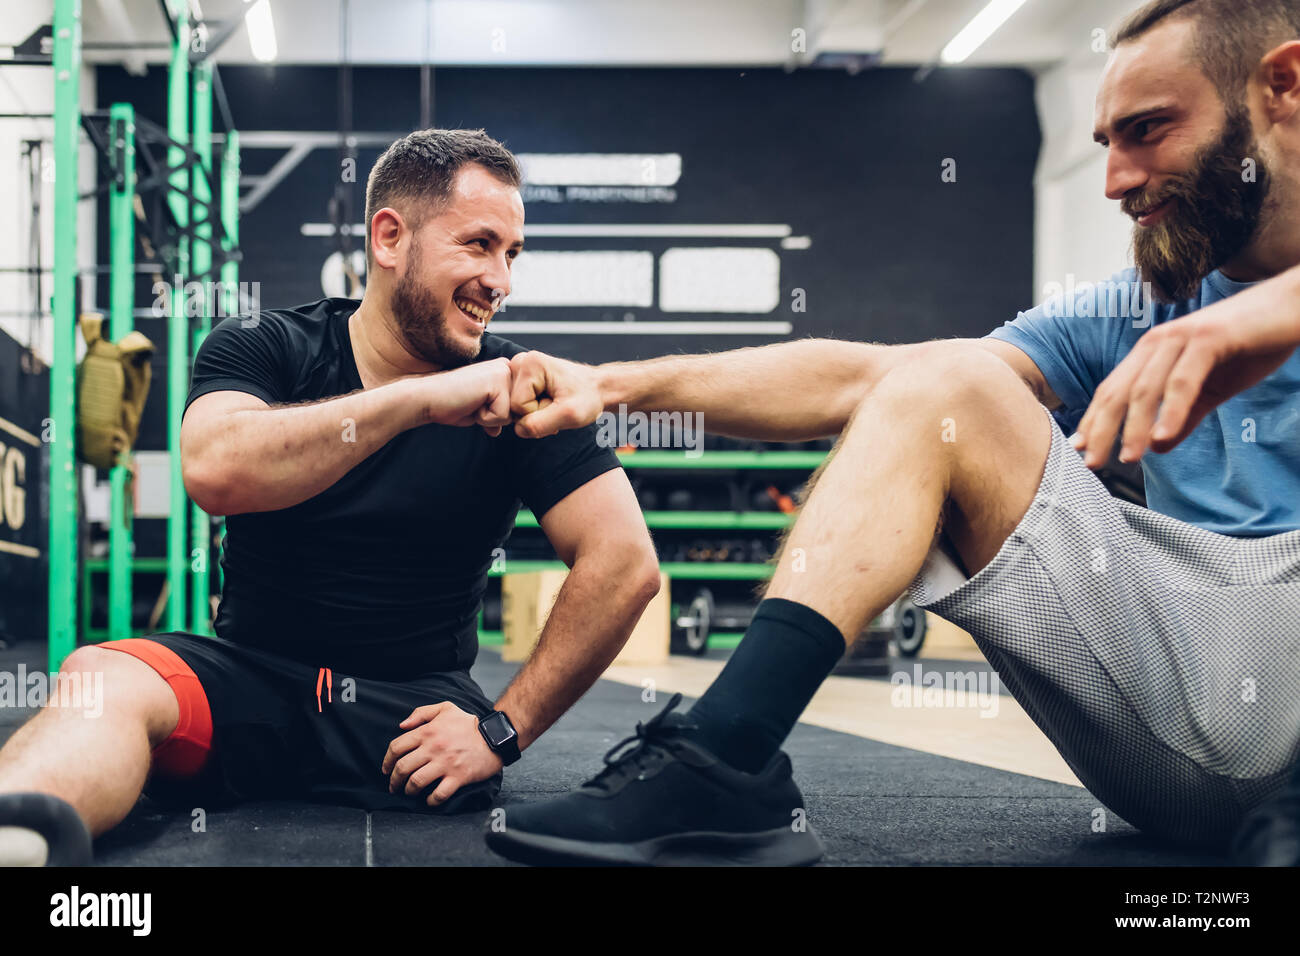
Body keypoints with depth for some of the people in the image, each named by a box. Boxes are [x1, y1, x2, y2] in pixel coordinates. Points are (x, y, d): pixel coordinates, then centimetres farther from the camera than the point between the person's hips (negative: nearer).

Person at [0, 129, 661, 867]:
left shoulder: (515, 391, 2)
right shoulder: (264, 349, 1)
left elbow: (625, 563, -6)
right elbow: (215, 472, -22)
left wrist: (504, 729, -13)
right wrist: (419, 399, -25)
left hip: (413, 699, 1)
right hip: (250, 675, 0)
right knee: (106, 680, -31)